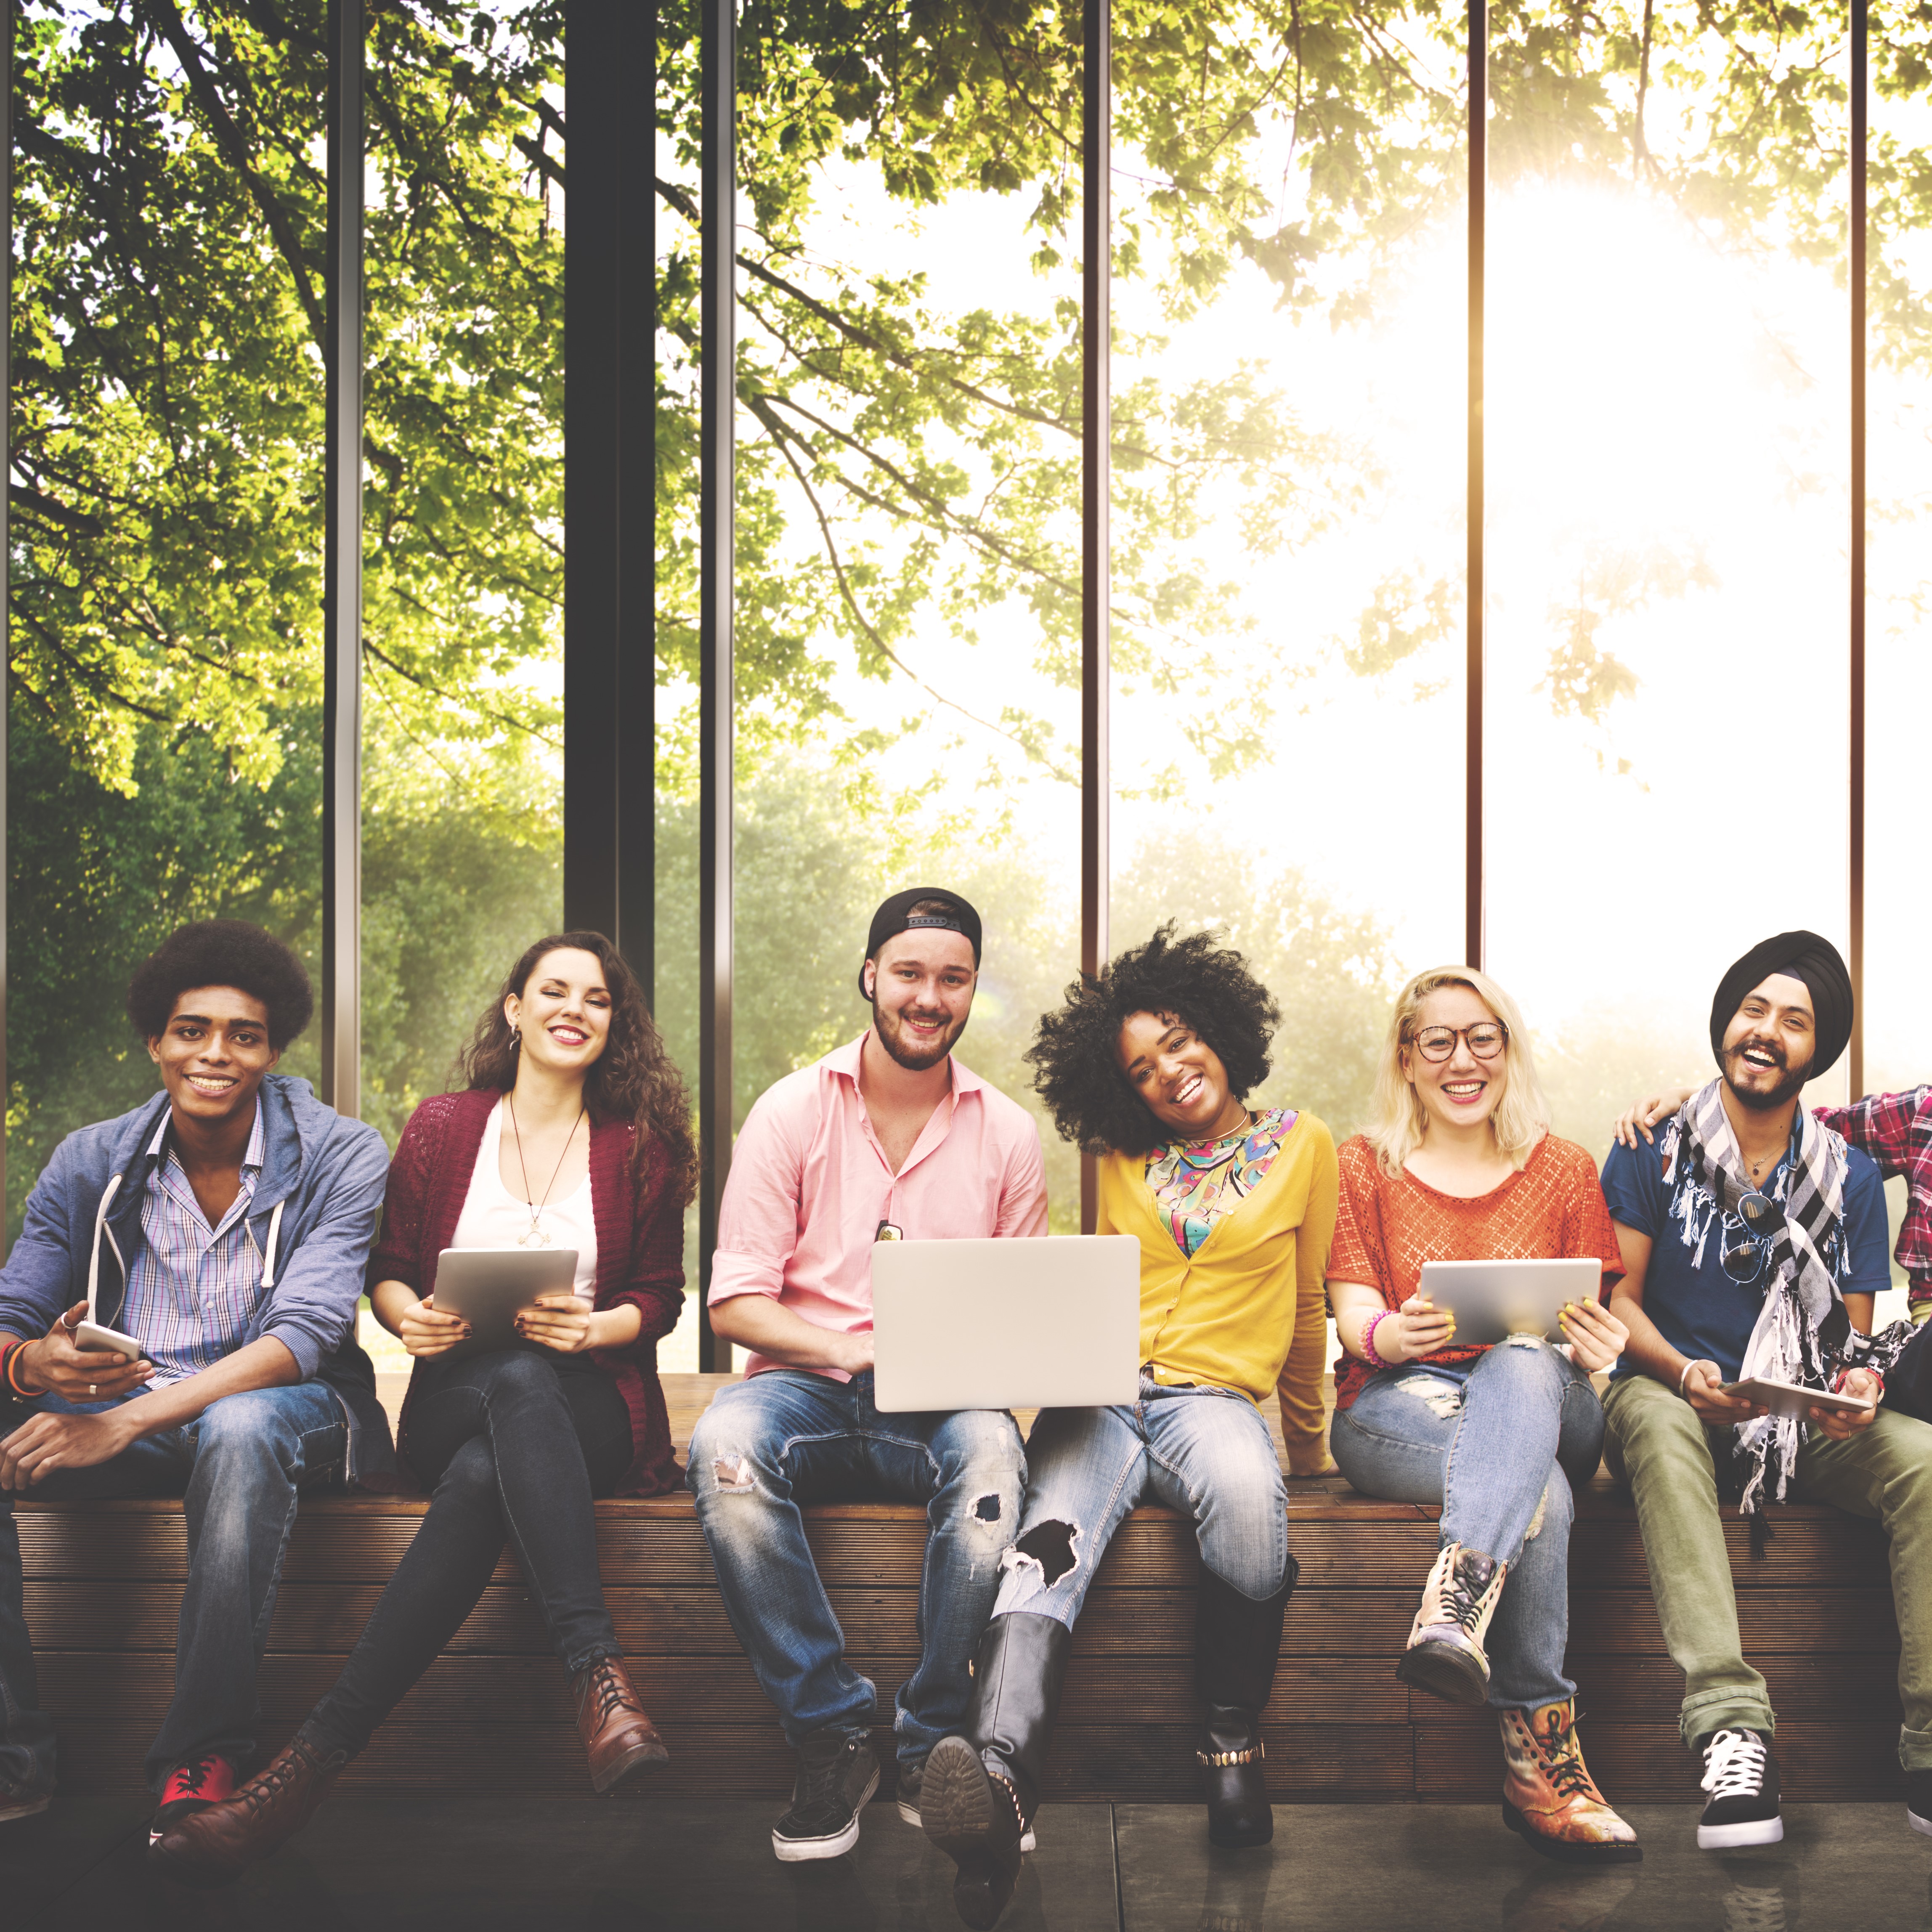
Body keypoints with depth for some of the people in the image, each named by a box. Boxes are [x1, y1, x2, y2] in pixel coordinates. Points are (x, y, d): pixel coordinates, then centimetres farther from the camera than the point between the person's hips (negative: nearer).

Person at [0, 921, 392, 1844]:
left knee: (238, 1428, -39)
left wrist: (130, 1418, -31)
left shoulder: (339, 1156, -8)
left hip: (281, 1407, -3)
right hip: (120, 1405, 4)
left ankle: (202, 1756, -28)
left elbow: (306, 1333, -20)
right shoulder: (90, 1163, 4)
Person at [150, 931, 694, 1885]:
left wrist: (596, 1327, -11)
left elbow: (660, 1297, 11)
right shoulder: (442, 1127, 13)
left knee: (484, 1475, -38)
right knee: (515, 1384, -40)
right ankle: (599, 1678, -48)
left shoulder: (641, 1147, 10)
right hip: (456, 1400, 0)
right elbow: (388, 1268, 16)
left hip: (593, 1405, 0)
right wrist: (410, 1315, -8)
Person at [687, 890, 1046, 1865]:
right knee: (725, 1446, -35)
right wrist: (851, 1351, -18)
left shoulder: (1008, 1132, 9)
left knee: (990, 1449, -35)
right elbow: (735, 1302, -1)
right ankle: (832, 1736, -21)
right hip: (807, 1384, 0)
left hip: (943, 1403, 1)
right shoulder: (792, 1111, 4)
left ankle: (933, 1747, -19)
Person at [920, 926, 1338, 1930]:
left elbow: (1305, 1309, 20)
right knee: (1052, 1543, -33)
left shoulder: (1302, 1145, 13)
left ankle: (1231, 1744, -22)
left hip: (1215, 1394, -1)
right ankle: (997, 1776, -59)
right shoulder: (1122, 1159, 19)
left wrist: (1309, 1439, 28)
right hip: (1102, 1393, 1)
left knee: (1246, 1496, -40)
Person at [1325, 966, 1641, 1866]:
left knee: (1522, 1363, -40)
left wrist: (1600, 1345, -18)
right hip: (1398, 1408, -1)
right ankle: (1542, 1754, -42)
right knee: (1537, 1492, -36)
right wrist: (1394, 1334, -23)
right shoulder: (1364, 1165, 13)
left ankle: (1454, 1610, -59)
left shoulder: (1564, 1170, 16)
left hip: (1541, 1400, 1)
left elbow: (1597, 1320, 9)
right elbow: (1354, 1313, 3)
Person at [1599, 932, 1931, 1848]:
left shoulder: (1848, 1178, 10)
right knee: (1657, 1422, -39)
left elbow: (1854, 1331, 10)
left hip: (1804, 1424, 2)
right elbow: (1618, 1300, 0)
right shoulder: (1652, 1151, 3)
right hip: (1676, 1398, -2)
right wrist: (1685, 1372, -20)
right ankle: (1732, 1729, -46)